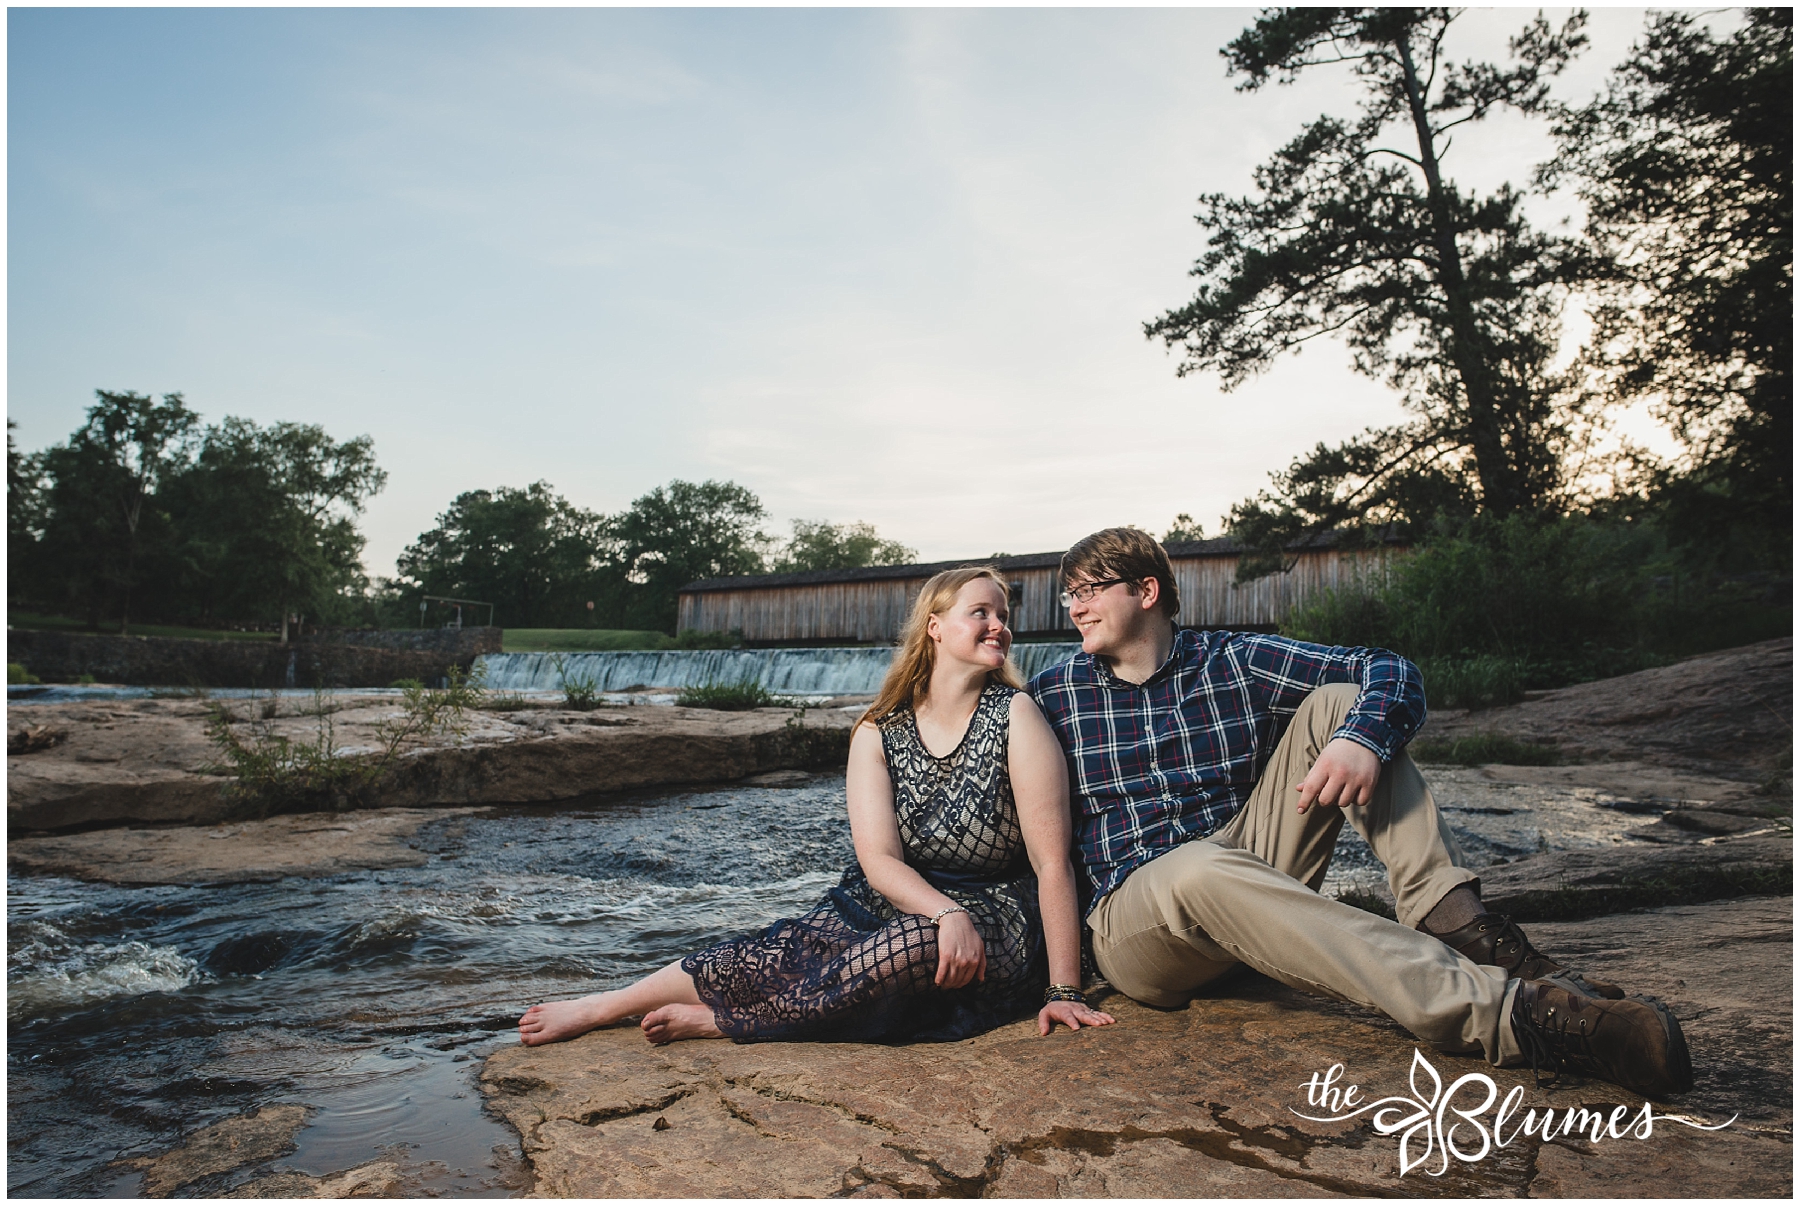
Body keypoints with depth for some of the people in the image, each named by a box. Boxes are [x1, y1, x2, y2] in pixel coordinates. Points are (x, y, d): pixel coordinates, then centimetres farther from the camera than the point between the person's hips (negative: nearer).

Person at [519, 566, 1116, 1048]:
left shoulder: (1014, 715, -11)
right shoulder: (878, 733, -1)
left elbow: (1052, 863, -14)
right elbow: (879, 860, -10)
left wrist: (1064, 991, -18)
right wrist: (948, 912, -29)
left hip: (998, 922, -3)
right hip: (888, 902, 3)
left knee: (914, 944, -35)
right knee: (780, 952, -22)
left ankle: (721, 1023, -17)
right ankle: (604, 1006, -5)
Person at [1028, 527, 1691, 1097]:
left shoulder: (1233, 663, 5)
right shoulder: (1052, 696, 4)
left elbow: (1392, 671, -1)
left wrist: (1363, 737, -22)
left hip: (1250, 886, 3)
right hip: (1131, 922, -2)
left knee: (1334, 704, -8)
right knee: (1199, 865, -40)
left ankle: (1453, 921, -22)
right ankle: (1507, 1010, -46)